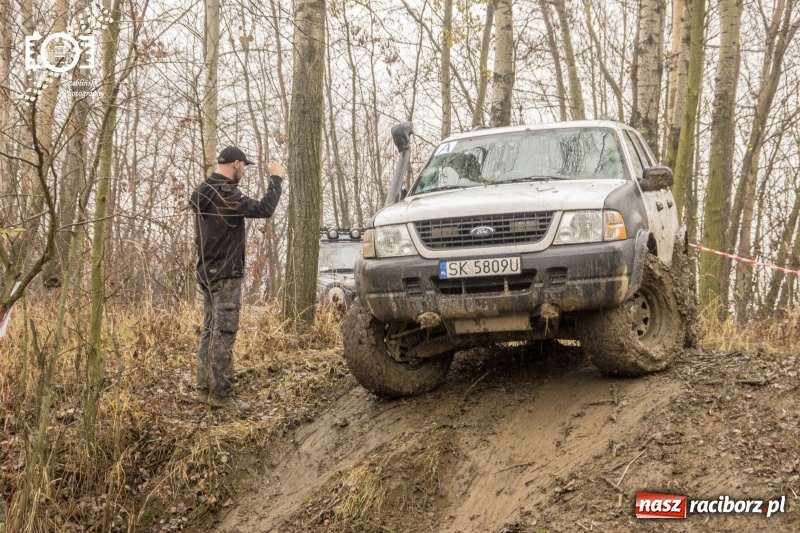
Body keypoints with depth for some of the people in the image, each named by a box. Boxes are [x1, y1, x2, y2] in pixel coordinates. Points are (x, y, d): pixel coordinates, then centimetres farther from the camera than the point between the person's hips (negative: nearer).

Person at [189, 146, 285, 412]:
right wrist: (276, 179, -11)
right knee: (224, 333, -7)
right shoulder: (226, 194, -18)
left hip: (208, 271, 9)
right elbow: (263, 210, -22)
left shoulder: (203, 193, 11)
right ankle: (221, 393, -6)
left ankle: (205, 389, 15)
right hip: (225, 275, -9)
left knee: (210, 331, 12)